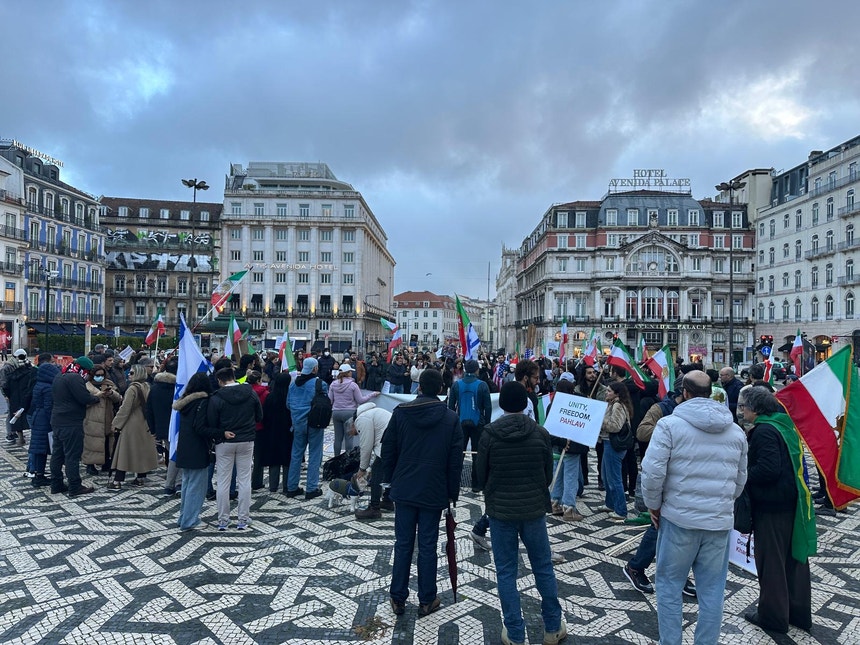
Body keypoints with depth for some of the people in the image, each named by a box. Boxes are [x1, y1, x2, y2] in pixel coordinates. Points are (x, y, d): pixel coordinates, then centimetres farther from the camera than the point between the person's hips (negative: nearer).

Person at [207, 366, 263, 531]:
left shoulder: (216, 398, -12)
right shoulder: (251, 393, -3)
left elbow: (211, 423, -8)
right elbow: (259, 416, 5)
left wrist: (221, 433, 11)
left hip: (224, 443, -2)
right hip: (246, 441, 2)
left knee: (223, 482, 9)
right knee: (244, 480, 9)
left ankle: (223, 520, 16)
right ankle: (243, 520, 14)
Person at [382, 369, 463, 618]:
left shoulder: (401, 412, -4)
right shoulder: (451, 418, -6)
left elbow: (388, 450, 1)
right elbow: (456, 460, -3)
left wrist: (391, 479, 13)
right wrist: (452, 492, 5)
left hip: (404, 488, 1)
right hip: (434, 491, -1)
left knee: (403, 544, 12)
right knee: (428, 546, 9)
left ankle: (398, 598, 21)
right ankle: (426, 601, 20)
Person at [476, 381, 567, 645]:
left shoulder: (489, 433, -11)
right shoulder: (541, 433, -7)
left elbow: (481, 474, -3)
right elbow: (548, 474, 3)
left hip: (500, 510, -1)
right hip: (534, 509, 2)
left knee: (506, 572, 10)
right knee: (543, 568, 16)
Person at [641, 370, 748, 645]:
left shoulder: (670, 424, -11)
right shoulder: (736, 430, 7)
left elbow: (652, 471, -16)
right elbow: (740, 479, 14)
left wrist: (654, 505, 0)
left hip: (678, 517, -4)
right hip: (720, 521, 4)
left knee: (669, 586, 11)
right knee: (712, 591, 14)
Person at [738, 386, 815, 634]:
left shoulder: (764, 431, -19)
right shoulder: (784, 425, 9)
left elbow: (768, 469, -27)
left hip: (772, 505, -9)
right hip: (793, 501, 9)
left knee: (770, 561, 5)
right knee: (794, 557, 18)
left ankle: (773, 616, 17)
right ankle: (799, 612, 32)